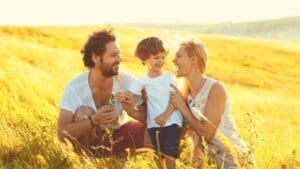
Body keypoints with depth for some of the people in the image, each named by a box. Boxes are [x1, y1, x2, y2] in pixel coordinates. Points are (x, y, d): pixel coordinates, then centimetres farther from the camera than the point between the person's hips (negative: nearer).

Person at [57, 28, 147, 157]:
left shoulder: (126, 81, -18)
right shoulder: (75, 87, -24)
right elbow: (62, 134, -30)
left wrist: (133, 112, -38)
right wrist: (93, 120, -44)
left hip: (119, 133, 2)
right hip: (90, 137, -2)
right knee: (84, 112, -32)